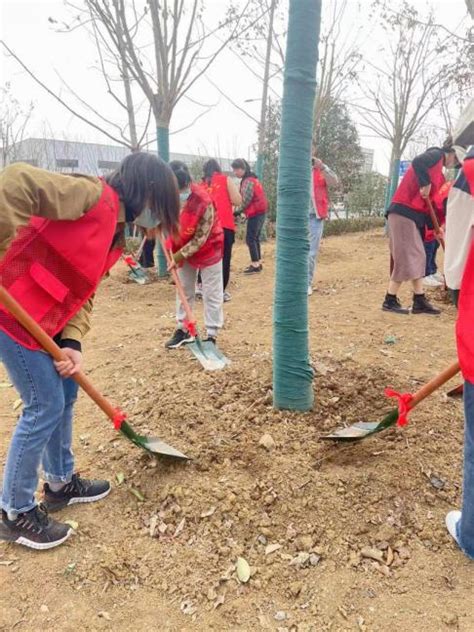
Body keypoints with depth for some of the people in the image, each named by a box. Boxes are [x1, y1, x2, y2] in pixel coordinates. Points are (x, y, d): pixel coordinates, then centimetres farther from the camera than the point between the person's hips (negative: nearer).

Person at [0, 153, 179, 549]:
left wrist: (72, 343, -7)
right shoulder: (92, 194, -16)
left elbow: (84, 291, 7)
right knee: (45, 405, -2)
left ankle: (61, 482, 38)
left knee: (65, 393, 17)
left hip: (45, 316, 10)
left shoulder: (116, 231, 12)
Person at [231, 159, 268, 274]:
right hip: (260, 212, 10)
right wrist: (240, 210, 7)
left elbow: (246, 200, -19)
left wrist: (237, 211, -7)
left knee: (250, 239, -6)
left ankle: (255, 265, -3)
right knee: (255, 238, 13)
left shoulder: (248, 181, -15)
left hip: (255, 213, -10)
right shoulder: (252, 179, 16)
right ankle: (258, 263, 18)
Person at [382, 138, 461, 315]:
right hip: (403, 212, -10)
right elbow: (417, 163, -24)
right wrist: (425, 184, -17)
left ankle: (419, 301, 12)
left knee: (417, 258, 9)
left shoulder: (438, 174, 25)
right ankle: (389, 301, -3)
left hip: (414, 215, 10)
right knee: (406, 258, -8)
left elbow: (431, 202, 22)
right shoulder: (436, 154, -1)